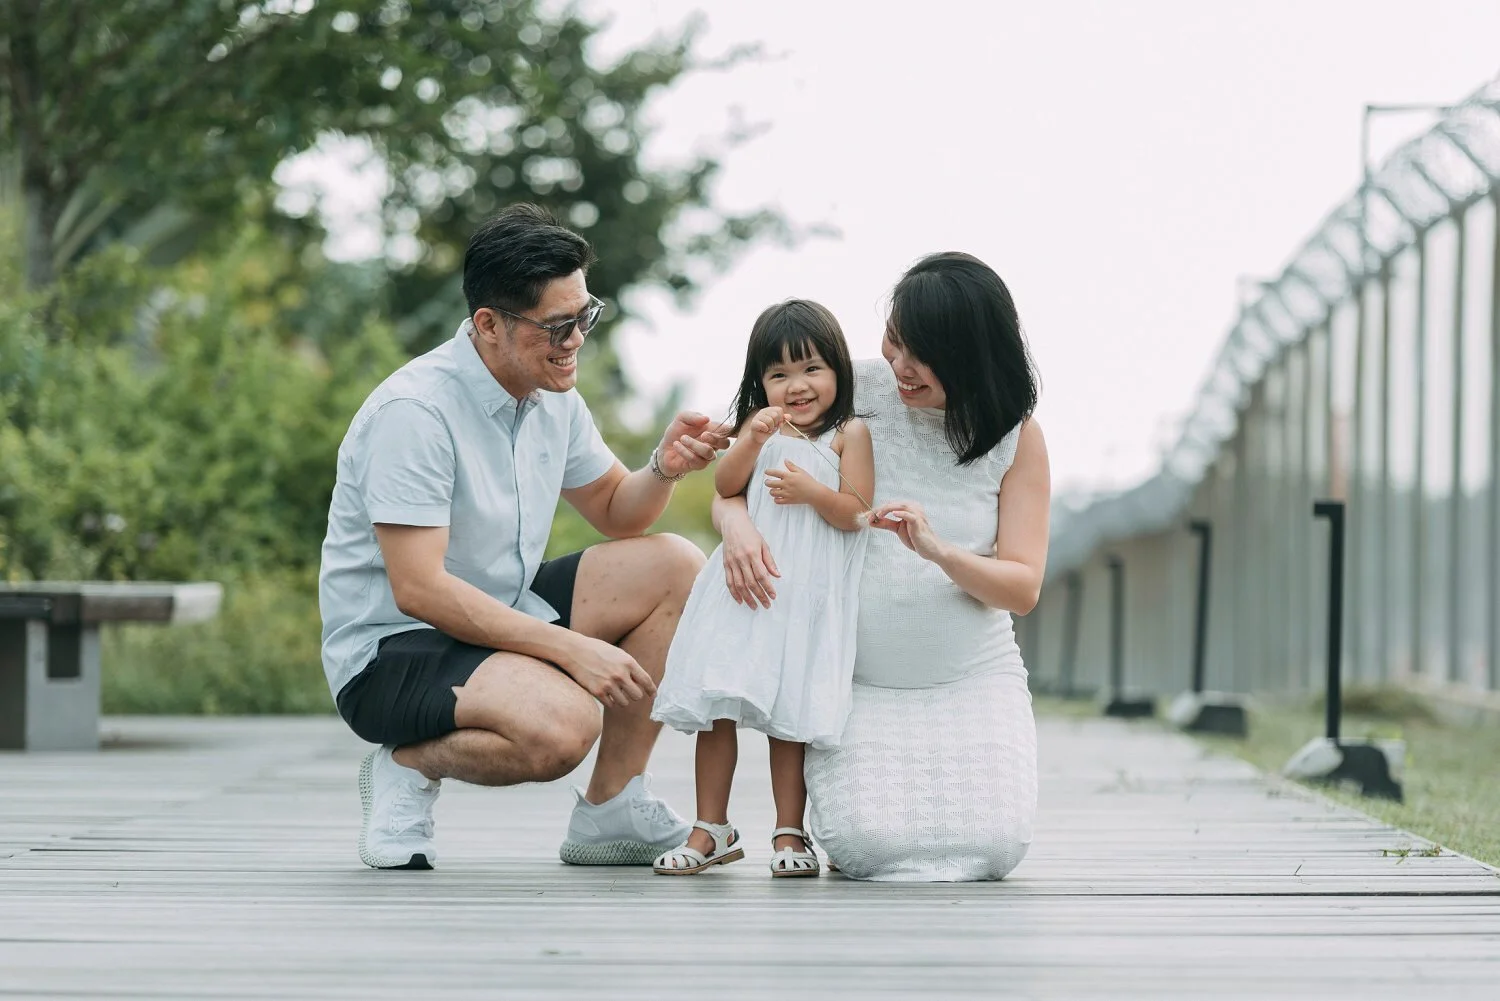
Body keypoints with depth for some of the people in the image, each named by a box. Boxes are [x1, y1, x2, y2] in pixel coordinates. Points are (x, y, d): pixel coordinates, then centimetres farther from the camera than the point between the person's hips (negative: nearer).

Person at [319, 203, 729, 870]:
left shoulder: (551, 394, 4)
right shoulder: (414, 410, -22)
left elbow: (615, 511, 18)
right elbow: (419, 588, -26)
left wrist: (664, 467, -6)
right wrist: (570, 649, -27)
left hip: (497, 617, 9)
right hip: (390, 651, -9)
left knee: (677, 568, -3)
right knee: (562, 722, -35)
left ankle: (611, 809, -1)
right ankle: (411, 765, -5)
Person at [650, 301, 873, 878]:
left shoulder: (849, 434, 1)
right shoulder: (759, 423, 10)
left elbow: (855, 514, -6)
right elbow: (725, 487, 0)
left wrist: (812, 492, -23)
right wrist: (752, 440, -15)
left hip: (807, 591, -3)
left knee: (791, 711, -1)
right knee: (716, 704, 1)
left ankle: (789, 833, 9)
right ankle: (711, 830, 9)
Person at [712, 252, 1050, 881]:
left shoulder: (1015, 436, 0)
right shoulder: (855, 395, -2)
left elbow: (1022, 588, -5)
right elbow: (731, 487, 4)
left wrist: (937, 550, -25)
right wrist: (737, 524, -21)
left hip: (973, 680, 1)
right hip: (859, 680, 0)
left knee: (990, 844, -22)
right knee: (870, 846, -24)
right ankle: (855, 789, 13)